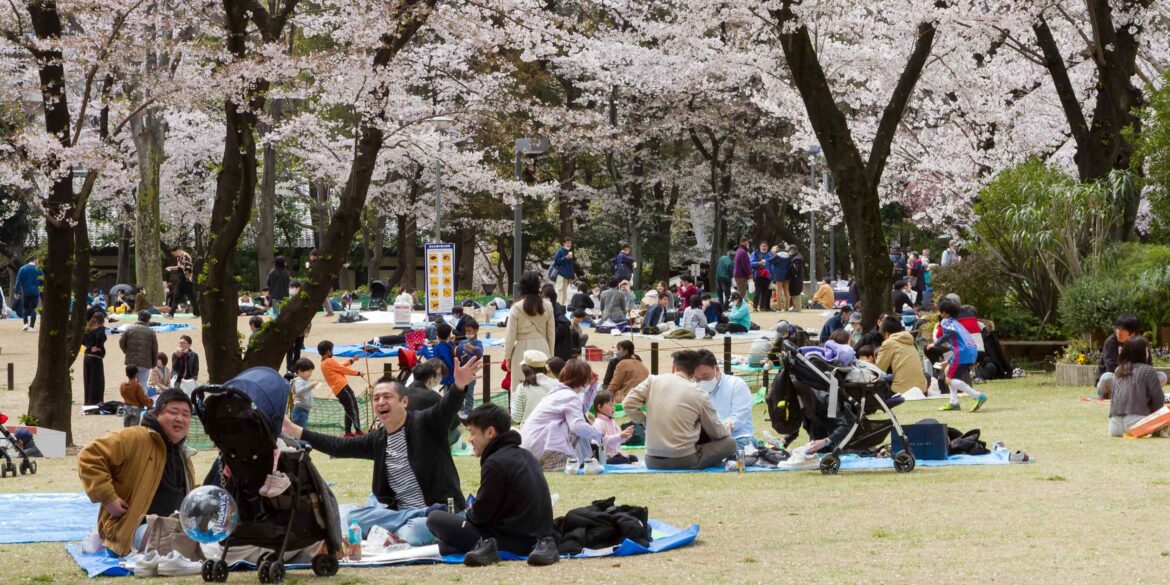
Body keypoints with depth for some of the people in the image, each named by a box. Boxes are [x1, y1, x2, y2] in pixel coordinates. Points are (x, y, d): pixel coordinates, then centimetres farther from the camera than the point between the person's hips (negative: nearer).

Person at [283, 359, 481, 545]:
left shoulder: (425, 423, -7)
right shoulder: (377, 440, 11)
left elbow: (446, 408, -26)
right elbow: (339, 446, 14)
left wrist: (459, 386, -49)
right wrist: (295, 431, 10)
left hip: (438, 509, -7)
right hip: (399, 511, 7)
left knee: (413, 535, -37)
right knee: (353, 519, -14)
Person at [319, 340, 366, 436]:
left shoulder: (323, 363, 18)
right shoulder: (330, 361, -10)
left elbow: (340, 365, 26)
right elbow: (343, 369, -6)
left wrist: (351, 360, 28)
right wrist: (357, 373, 5)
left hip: (338, 390, 10)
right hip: (343, 387, -10)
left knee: (349, 410, 15)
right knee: (353, 407, -10)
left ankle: (348, 432, 12)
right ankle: (358, 431, -18)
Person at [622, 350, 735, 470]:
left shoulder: (653, 381, 1)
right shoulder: (700, 395, -3)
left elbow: (628, 404, -2)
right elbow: (717, 433, 8)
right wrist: (727, 429, 32)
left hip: (652, 461, 4)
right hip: (684, 461, -4)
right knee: (730, 443, 12)